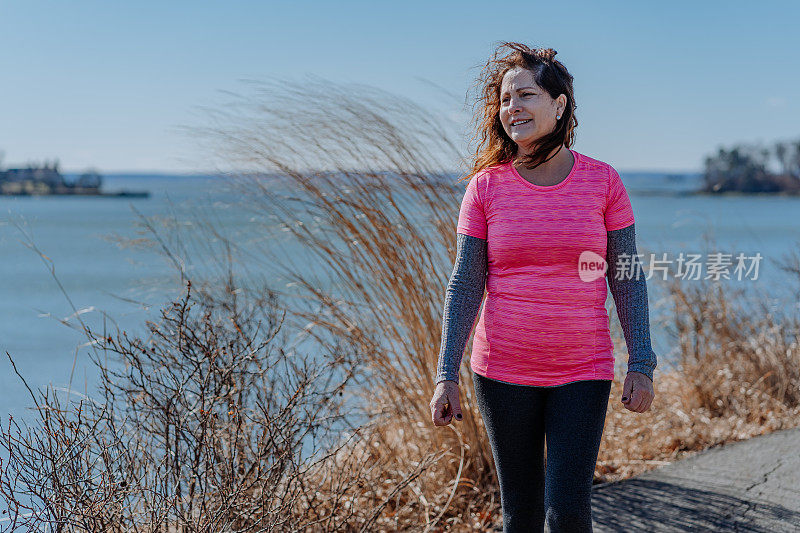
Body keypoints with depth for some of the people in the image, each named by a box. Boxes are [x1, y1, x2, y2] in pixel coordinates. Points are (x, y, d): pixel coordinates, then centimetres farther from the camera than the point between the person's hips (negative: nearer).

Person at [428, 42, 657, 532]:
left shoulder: (603, 182, -2)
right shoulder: (486, 187, -1)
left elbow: (627, 278, 2)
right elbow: (465, 286, 0)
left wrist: (642, 364, -3)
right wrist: (446, 376, -4)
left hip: (582, 373, -1)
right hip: (504, 374, 1)